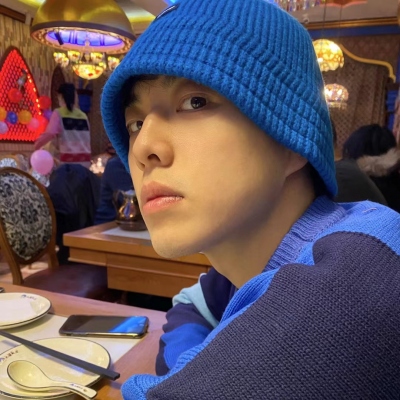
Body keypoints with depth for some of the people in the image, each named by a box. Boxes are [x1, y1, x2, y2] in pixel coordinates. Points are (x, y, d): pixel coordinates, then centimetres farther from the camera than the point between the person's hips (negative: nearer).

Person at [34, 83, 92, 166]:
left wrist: (37, 144, 1)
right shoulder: (83, 115, 12)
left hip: (67, 159, -5)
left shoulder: (59, 113, -2)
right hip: (84, 159, 5)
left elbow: (50, 133, -14)